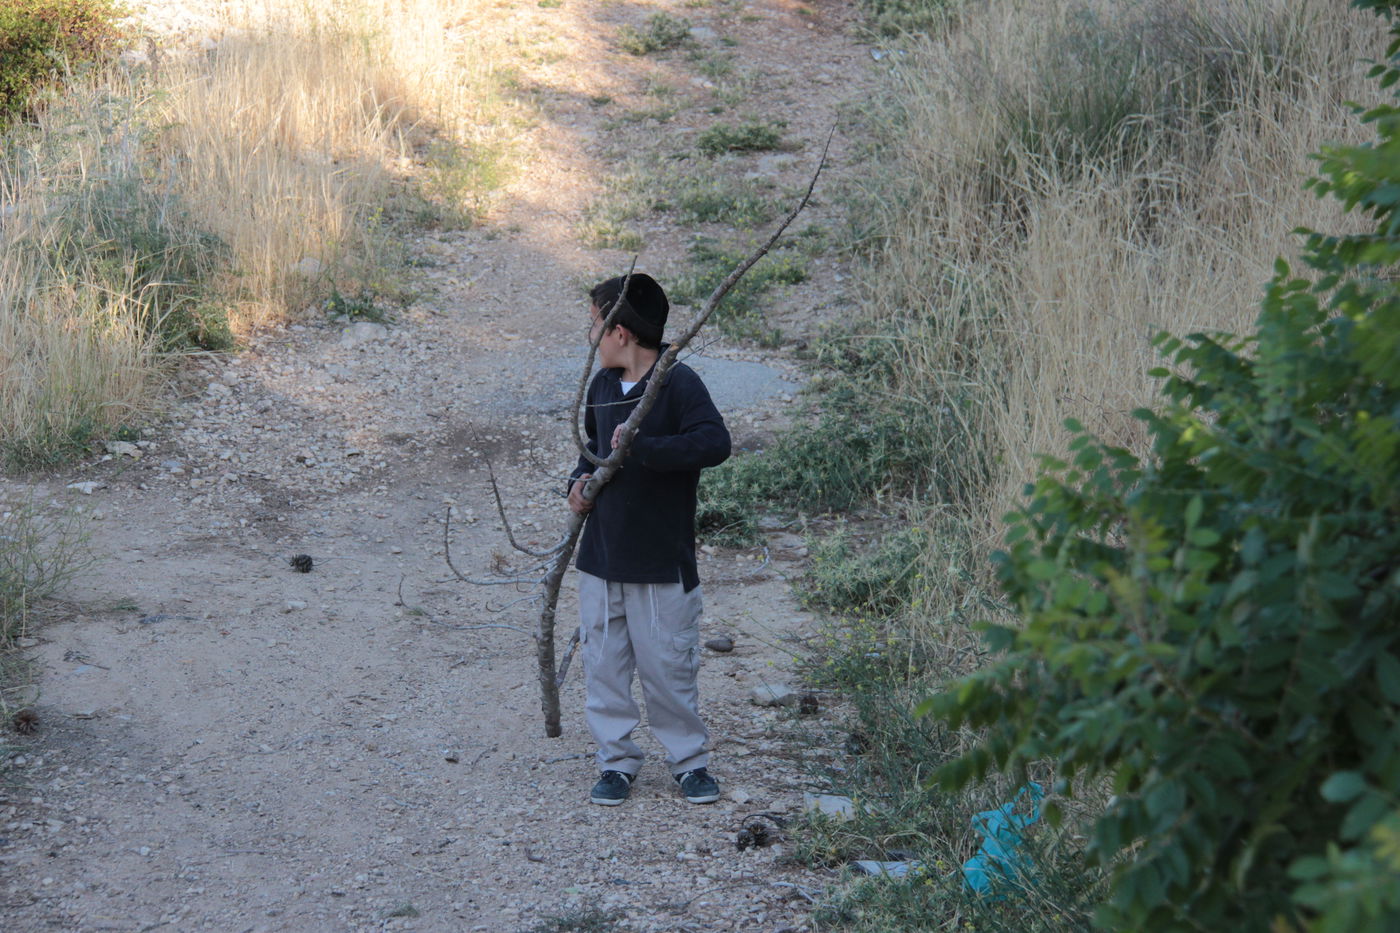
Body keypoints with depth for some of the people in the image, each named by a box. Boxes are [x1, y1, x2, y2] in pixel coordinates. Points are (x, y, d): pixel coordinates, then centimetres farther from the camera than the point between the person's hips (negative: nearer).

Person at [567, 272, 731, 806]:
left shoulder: (677, 383, -14)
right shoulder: (602, 386, 7)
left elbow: (715, 443, -27)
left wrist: (641, 447, -30)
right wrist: (582, 479, 4)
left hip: (661, 561, -6)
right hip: (600, 557, 6)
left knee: (667, 667, 3)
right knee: (603, 663, 9)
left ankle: (690, 761, 19)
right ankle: (617, 762, 21)